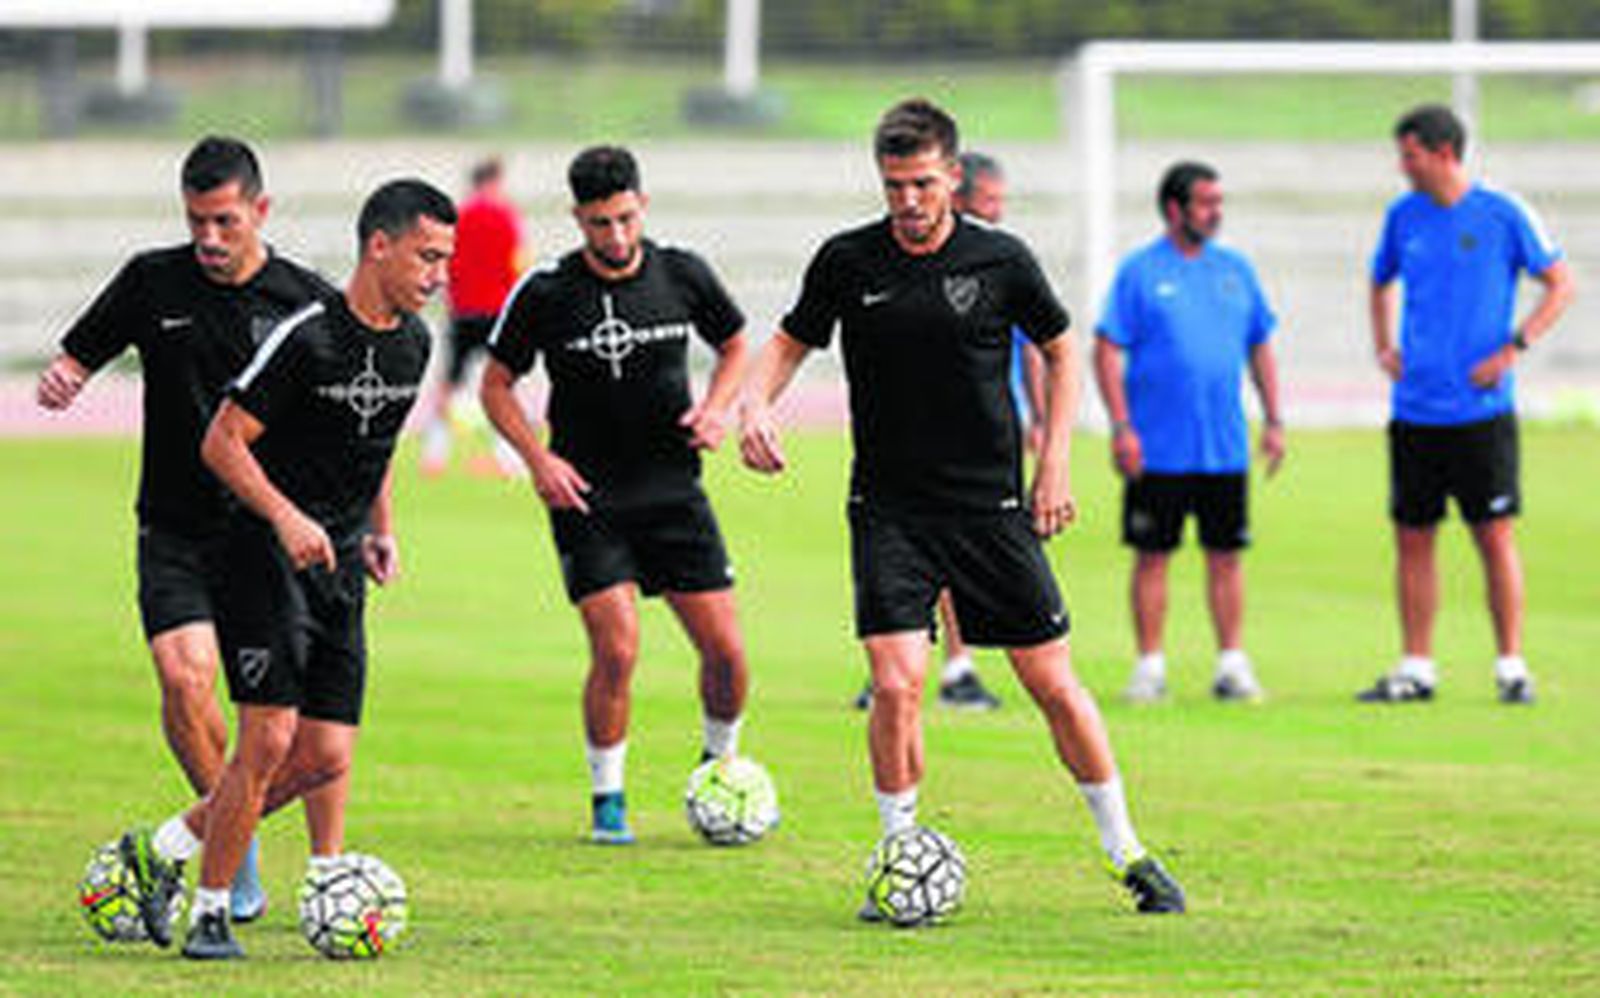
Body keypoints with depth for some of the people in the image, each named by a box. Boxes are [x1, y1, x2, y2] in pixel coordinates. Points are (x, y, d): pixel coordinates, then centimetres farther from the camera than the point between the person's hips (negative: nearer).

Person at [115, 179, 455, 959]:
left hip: (339, 567, 7)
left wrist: (380, 531, 13)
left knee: (326, 757, 0)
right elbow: (223, 441, -13)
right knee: (269, 740, -13)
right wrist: (288, 518, -24)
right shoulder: (306, 337, -16)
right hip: (266, 555, -7)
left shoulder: (412, 341, 8)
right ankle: (211, 914, 0)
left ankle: (165, 850, 18)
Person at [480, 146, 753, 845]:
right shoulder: (545, 294, -7)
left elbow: (735, 346, 17)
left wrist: (715, 409, -2)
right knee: (616, 650, -15)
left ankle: (722, 764, 27)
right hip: (587, 498, -3)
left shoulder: (683, 276, 0)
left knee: (725, 650, -2)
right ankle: (608, 799, 4)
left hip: (673, 491, 3)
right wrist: (539, 458, -9)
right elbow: (497, 384, 4)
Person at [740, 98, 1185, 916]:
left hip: (993, 505, 0)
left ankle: (1127, 854, 18)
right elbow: (791, 343, 10)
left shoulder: (1000, 260, -5)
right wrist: (755, 405, -10)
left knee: (1053, 684, 3)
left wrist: (1054, 462, 3)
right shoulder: (847, 262, -4)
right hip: (888, 510, 0)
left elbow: (1060, 351, 10)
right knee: (897, 682, -15)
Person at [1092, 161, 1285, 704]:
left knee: (1226, 556, 4)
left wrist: (1273, 420, 10)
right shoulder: (1140, 271, -2)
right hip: (1158, 450, -3)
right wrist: (1121, 426, -12)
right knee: (1151, 556, 1)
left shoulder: (1235, 269, 11)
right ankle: (1149, 666, 8)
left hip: (1225, 448, 3)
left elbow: (1259, 349, 17)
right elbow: (1107, 352, -5)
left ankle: (1233, 663, 10)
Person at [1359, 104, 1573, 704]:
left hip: (1480, 408, -4)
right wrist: (1383, 346, 10)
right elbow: (1382, 284, 26)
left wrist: (1514, 348, -10)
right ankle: (1416, 670, 12)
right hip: (1414, 408, 4)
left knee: (1495, 537, -4)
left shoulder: (1502, 215, -5)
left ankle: (1512, 668, 3)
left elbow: (1561, 285, 0)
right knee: (1412, 538, 5)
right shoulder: (1402, 216, 8)